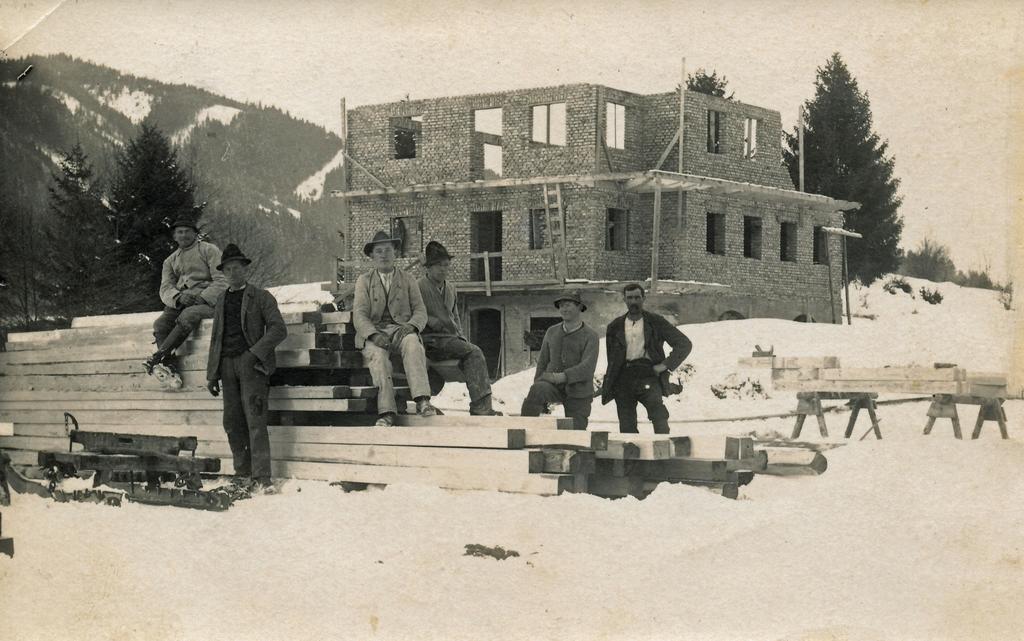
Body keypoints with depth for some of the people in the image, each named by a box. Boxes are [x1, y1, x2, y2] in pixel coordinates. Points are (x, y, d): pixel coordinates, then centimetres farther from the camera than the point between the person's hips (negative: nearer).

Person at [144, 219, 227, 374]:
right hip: (179, 302, 5)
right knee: (160, 324, -25)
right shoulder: (170, 260, 21)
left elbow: (222, 281, -3)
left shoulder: (209, 250, 7)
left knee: (189, 315, -37)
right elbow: (165, 288, 8)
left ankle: (158, 356, -40)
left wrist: (202, 298, -18)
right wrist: (179, 297, -16)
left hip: (207, 299, -5)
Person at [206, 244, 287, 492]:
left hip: (251, 363, -5)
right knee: (232, 423, 3)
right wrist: (211, 374, 14)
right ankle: (242, 474, 9)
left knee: (255, 421, -12)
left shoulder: (261, 297, 5)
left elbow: (278, 329, -4)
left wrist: (255, 353, -14)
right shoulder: (221, 301, 20)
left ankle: (261, 478, -15)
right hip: (227, 364, 5)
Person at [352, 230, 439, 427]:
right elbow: (359, 315, 3)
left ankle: (422, 401, -48)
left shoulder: (408, 280, 18)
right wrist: (375, 335, -18)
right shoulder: (364, 280, 14)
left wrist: (409, 326, -15)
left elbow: (420, 312, 9)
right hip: (374, 333, -1)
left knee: (413, 344, -35)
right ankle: (386, 412, -45)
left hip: (401, 331, 1)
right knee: (379, 355, -35)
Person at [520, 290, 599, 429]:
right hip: (554, 386, 1)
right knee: (538, 389, -31)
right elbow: (542, 362, 16)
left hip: (578, 393, -1)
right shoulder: (552, 332, 11)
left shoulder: (590, 336, -2)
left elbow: (587, 367, -15)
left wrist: (562, 376, -28)